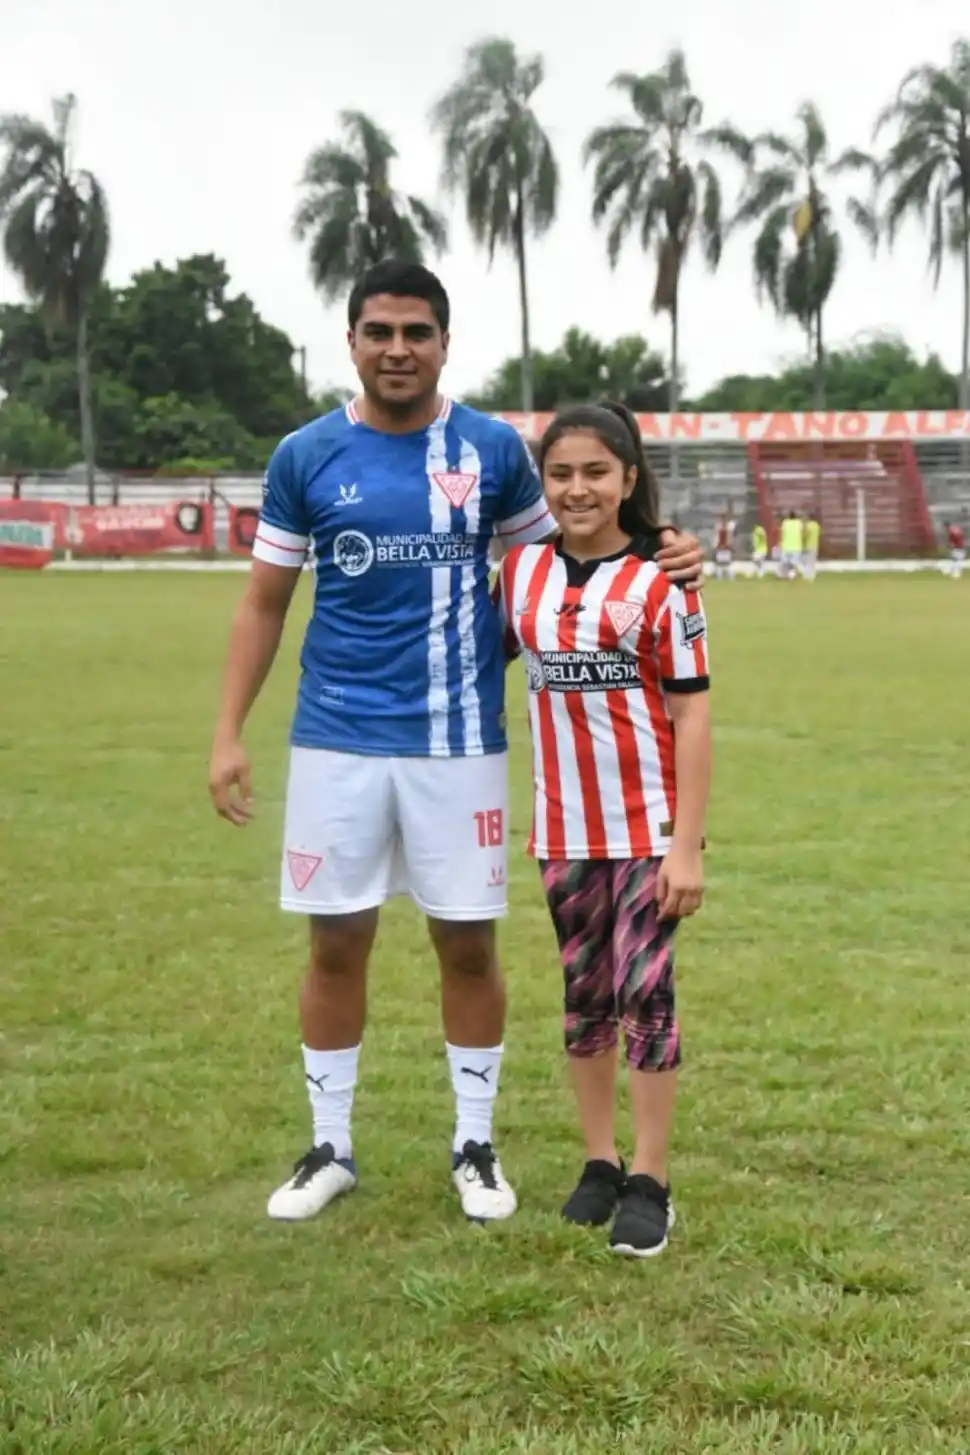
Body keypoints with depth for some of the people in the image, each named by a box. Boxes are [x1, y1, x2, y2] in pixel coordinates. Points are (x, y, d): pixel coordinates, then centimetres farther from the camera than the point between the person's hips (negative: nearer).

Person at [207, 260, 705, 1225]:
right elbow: (264, 603, 6)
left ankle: (474, 1145, 23)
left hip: (458, 741, 0)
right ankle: (329, 1149, 22)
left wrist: (655, 563, -6)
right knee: (336, 945, 7)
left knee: (467, 945, 6)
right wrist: (227, 735, 0)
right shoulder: (306, 456, 1)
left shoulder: (493, 449, 0)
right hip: (336, 741, 0)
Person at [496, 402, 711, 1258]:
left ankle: (649, 1184, 7)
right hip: (566, 827, 4)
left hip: (649, 824, -4)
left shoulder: (660, 583, -8)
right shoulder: (522, 570, 3)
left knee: (645, 994, -2)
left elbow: (691, 717, -9)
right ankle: (600, 1163, 23)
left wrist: (687, 843, -13)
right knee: (585, 995, 12)